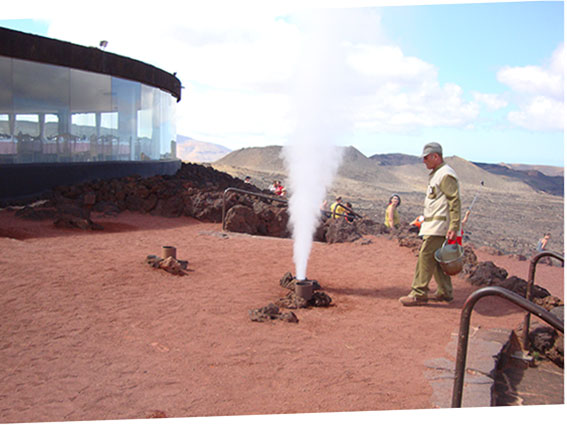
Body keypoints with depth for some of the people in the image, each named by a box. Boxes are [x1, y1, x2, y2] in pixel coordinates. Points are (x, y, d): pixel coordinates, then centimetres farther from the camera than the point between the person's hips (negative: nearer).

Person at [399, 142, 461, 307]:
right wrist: (424, 221, 22)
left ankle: (419, 294, -7)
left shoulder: (446, 175, -13)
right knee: (436, 259, 14)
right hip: (433, 226, 10)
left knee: (426, 258, -10)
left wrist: (454, 228, -24)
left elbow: (455, 202, -19)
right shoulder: (436, 174, 20)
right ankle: (445, 292, 22)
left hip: (438, 227, -10)